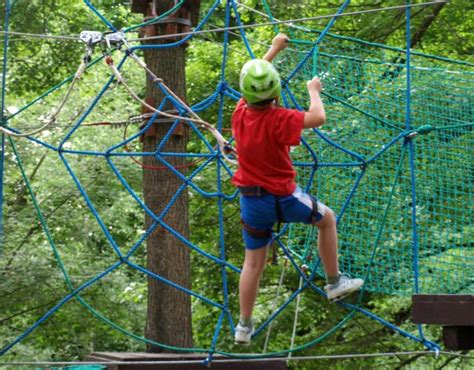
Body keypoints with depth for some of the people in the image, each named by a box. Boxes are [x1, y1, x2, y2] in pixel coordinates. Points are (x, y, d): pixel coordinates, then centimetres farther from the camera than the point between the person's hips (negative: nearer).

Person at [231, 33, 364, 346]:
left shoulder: (240, 114, -6)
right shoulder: (278, 119, -23)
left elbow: (252, 77, 11)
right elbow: (318, 117, -20)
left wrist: (274, 49, 22)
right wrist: (314, 91, 0)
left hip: (251, 200, 5)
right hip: (283, 197, -5)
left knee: (253, 263, 12)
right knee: (327, 218, 22)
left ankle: (244, 326, 14)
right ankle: (335, 282, 27)